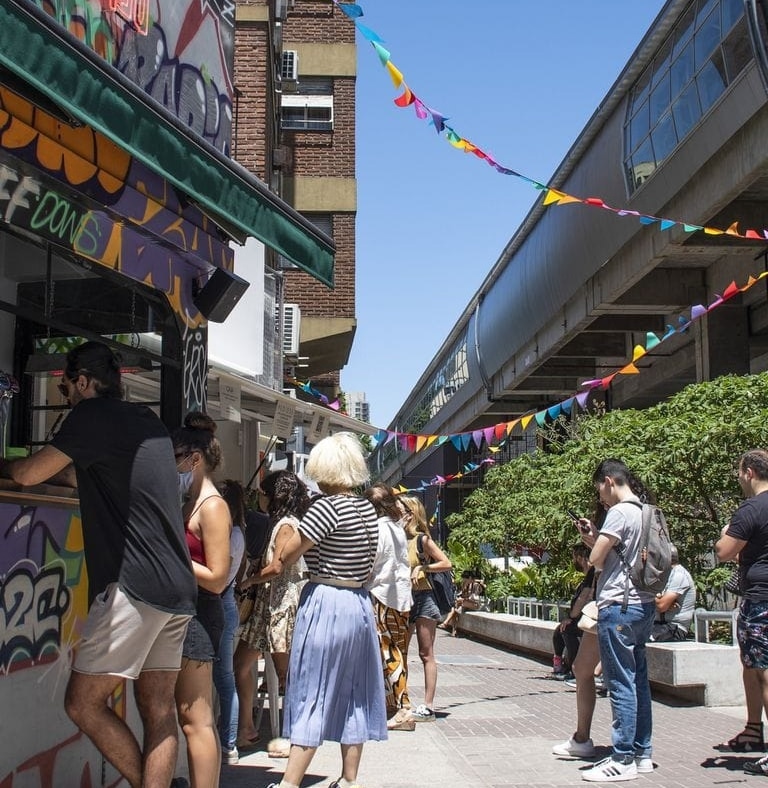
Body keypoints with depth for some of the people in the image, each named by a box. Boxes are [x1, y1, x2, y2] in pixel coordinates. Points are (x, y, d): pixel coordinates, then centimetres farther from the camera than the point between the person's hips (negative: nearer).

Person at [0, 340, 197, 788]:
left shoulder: (95, 415, -5)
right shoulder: (150, 424, 20)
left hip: (134, 586, -9)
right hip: (178, 589, 9)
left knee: (84, 703, -1)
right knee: (159, 711, 8)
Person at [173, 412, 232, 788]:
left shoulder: (212, 506, -12)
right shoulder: (190, 503, 15)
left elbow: (217, 578, -16)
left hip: (198, 615, -9)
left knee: (195, 719, -6)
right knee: (192, 718, 13)